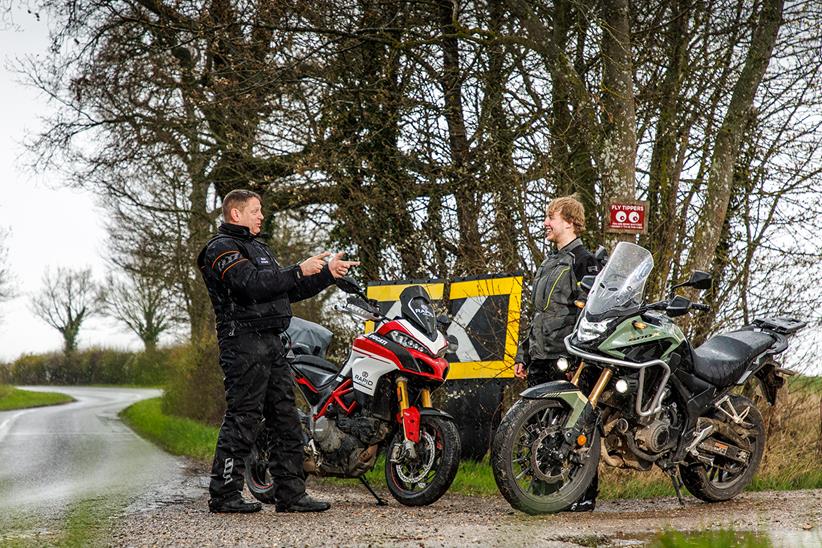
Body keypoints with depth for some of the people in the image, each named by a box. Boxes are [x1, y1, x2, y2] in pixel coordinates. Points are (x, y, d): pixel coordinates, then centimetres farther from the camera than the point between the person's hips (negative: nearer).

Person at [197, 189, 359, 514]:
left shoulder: (256, 247, 26)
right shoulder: (222, 249, -6)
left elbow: (289, 291, 26)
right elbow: (253, 285, -22)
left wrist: (327, 274, 17)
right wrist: (299, 272, -19)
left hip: (270, 342, 10)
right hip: (244, 341, -10)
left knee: (287, 420, 6)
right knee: (243, 418, -10)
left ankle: (291, 494, 8)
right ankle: (224, 495, -5)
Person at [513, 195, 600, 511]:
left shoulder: (585, 260, -3)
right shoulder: (548, 265, 24)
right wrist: (522, 355, 23)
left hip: (569, 358, -9)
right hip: (541, 360, 9)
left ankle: (585, 494, -3)